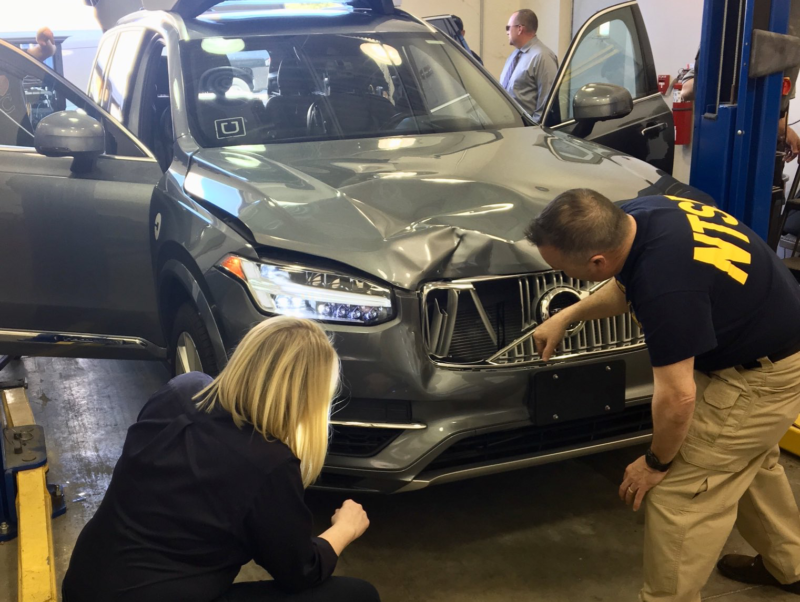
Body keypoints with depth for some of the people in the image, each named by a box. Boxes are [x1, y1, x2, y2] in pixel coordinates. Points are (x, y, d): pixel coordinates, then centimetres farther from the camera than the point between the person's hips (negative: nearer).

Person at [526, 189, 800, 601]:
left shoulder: (665, 287, -38)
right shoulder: (635, 218, -11)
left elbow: (677, 397, -28)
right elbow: (626, 287, 13)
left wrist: (655, 463, -12)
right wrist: (566, 317, 10)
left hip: (762, 375, -10)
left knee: (678, 496, -4)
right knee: (745, 462, 28)